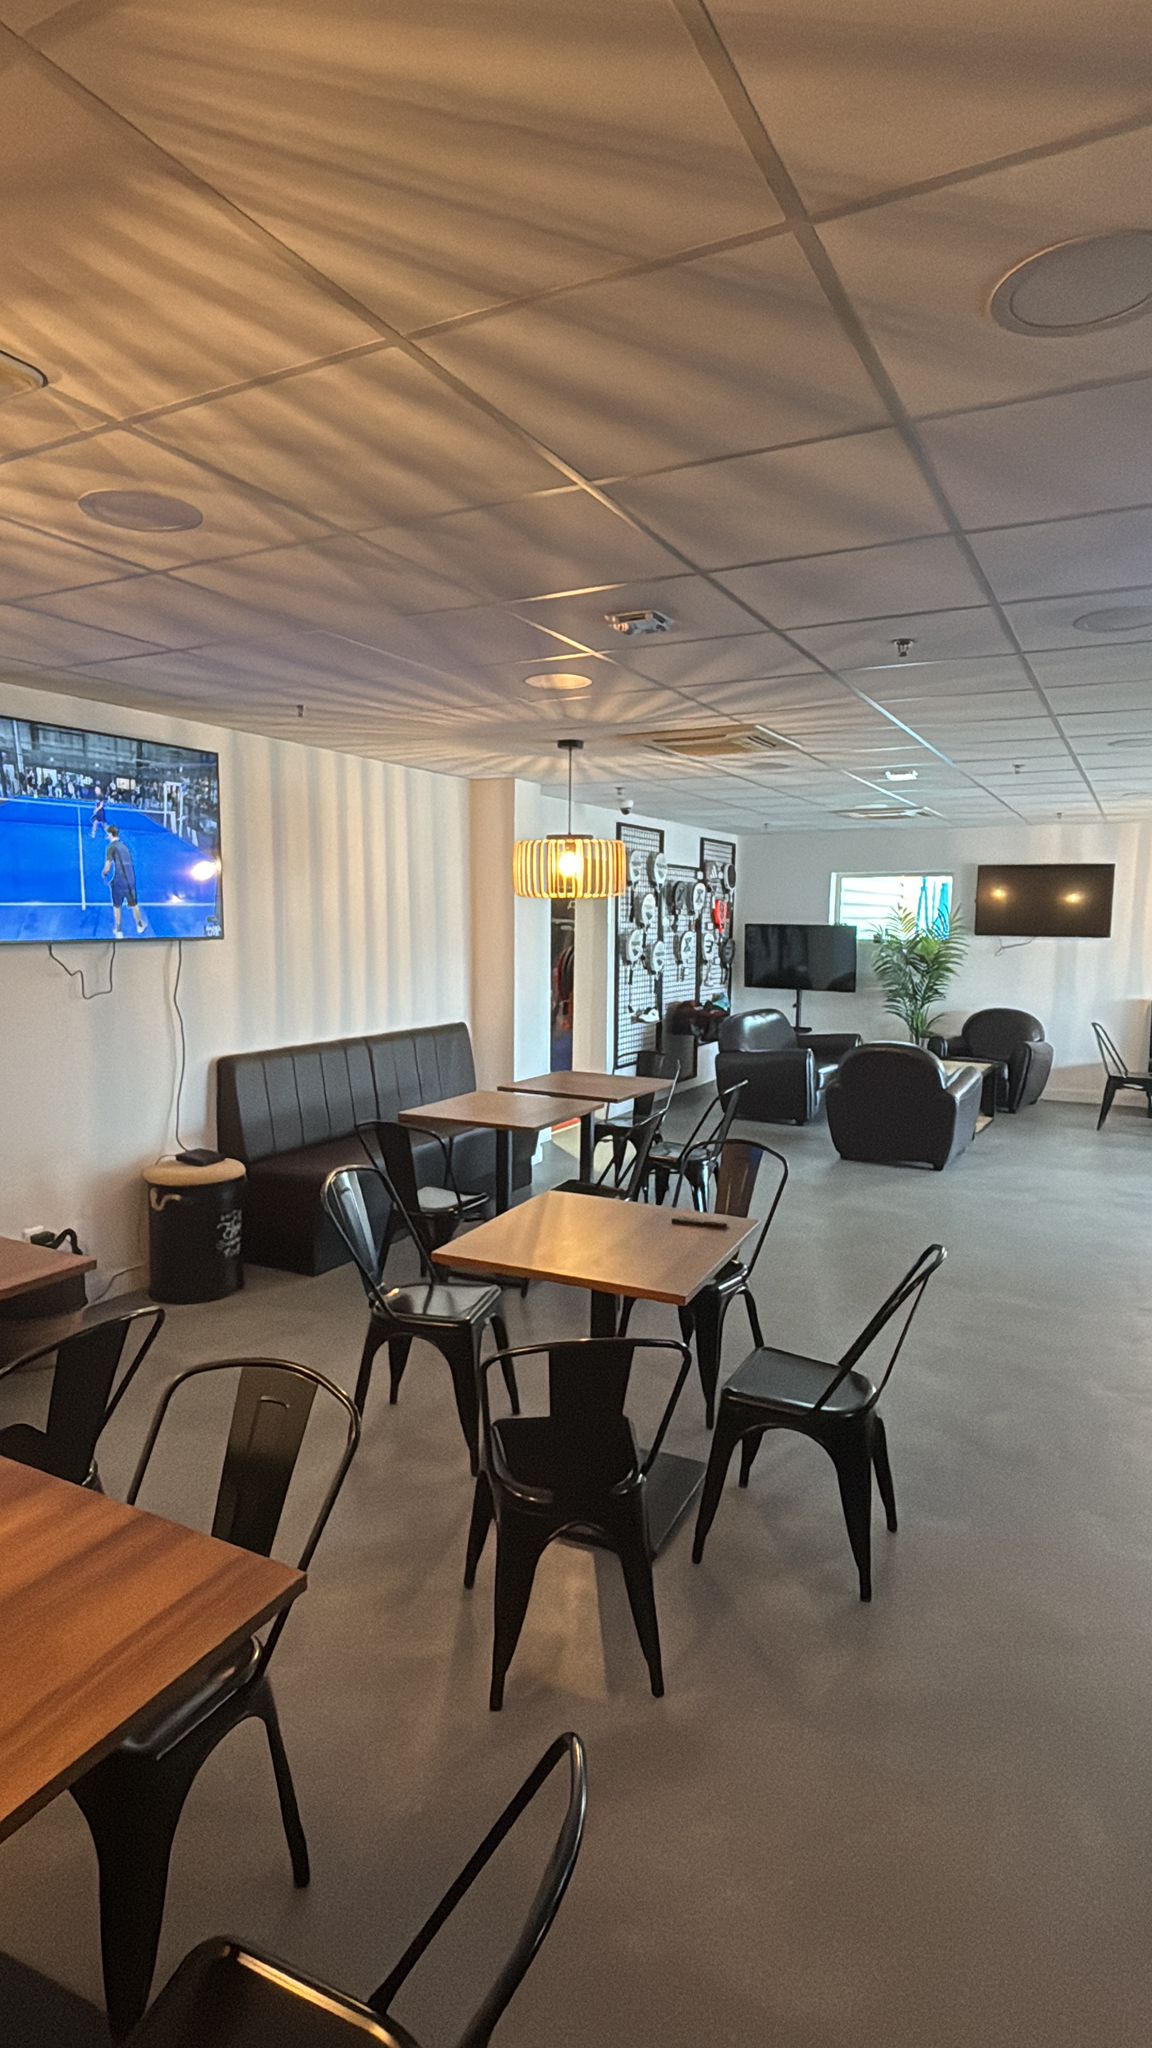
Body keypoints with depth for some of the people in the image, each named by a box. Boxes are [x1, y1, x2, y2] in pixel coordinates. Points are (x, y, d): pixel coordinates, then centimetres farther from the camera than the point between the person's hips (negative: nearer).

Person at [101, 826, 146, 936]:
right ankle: (140, 926, 33)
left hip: (118, 881, -5)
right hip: (130, 879, 5)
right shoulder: (125, 844, 12)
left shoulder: (112, 847, -8)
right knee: (133, 904, 20)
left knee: (117, 906, 10)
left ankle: (118, 931, 15)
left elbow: (107, 867, -12)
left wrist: (103, 874, 8)